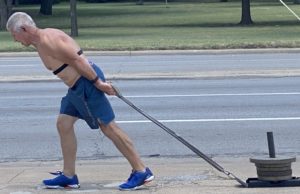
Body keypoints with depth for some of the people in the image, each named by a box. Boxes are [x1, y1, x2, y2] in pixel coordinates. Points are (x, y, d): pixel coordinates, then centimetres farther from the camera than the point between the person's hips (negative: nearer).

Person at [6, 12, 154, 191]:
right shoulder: (41, 40, 15)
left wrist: (98, 83, -20)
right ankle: (69, 177, 18)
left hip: (86, 83, -11)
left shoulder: (47, 41, -17)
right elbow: (74, 57, 18)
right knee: (63, 124, 12)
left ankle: (141, 171, -2)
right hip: (77, 87, 11)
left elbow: (77, 58, -22)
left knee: (108, 127, -6)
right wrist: (98, 81, 15)